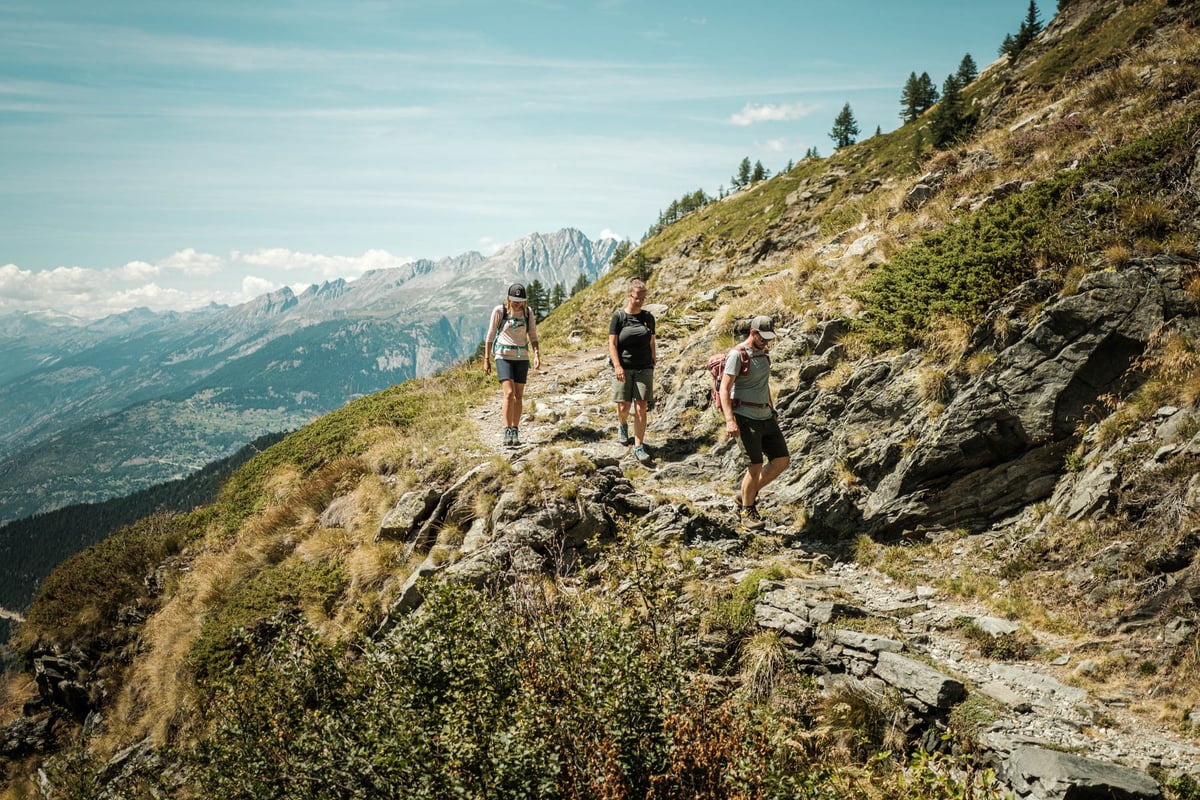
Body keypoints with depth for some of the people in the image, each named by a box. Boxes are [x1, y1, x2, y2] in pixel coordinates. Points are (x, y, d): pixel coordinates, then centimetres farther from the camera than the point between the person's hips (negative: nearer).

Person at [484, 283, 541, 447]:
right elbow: (490, 335, 1)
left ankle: (516, 432, 14)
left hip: (522, 357, 3)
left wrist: (537, 355, -10)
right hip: (503, 356, -3)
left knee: (519, 396, 5)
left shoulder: (527, 312, 5)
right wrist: (486, 359, 0)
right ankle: (507, 432, -13)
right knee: (509, 393, -16)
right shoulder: (499, 311, -4)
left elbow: (533, 336, 5)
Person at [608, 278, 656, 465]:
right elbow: (612, 344, -7)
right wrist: (617, 366, -17)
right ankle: (622, 425, 37)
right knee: (624, 407, 1)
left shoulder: (648, 317, 6)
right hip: (623, 368, -2)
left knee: (641, 408, -5)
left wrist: (653, 363, 13)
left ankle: (639, 447, 0)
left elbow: (652, 343, 14)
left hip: (644, 369, 2)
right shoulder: (619, 317, -3)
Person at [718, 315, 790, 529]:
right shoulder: (737, 355, -12)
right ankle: (747, 511, 12)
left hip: (766, 417, 8)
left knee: (782, 461, 5)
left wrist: (772, 408, 25)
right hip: (746, 418, -8)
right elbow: (724, 389, -17)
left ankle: (746, 496, 19)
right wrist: (729, 420, -26)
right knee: (755, 467, -8)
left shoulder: (764, 353, 12)